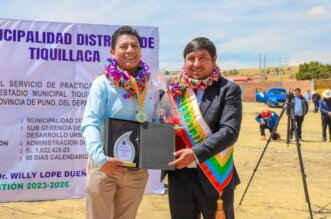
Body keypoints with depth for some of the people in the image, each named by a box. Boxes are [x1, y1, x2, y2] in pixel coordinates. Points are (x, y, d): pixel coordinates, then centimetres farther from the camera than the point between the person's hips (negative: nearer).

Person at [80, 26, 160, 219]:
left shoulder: (151, 87, 5)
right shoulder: (103, 83, -9)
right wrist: (100, 158, -31)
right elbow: (90, 124, -17)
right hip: (105, 167, -4)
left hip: (138, 170, 4)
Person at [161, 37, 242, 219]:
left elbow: (229, 131, -17)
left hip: (214, 177, -3)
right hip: (179, 176, 4)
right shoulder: (175, 89, 5)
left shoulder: (228, 90, -6)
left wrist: (195, 153, -26)